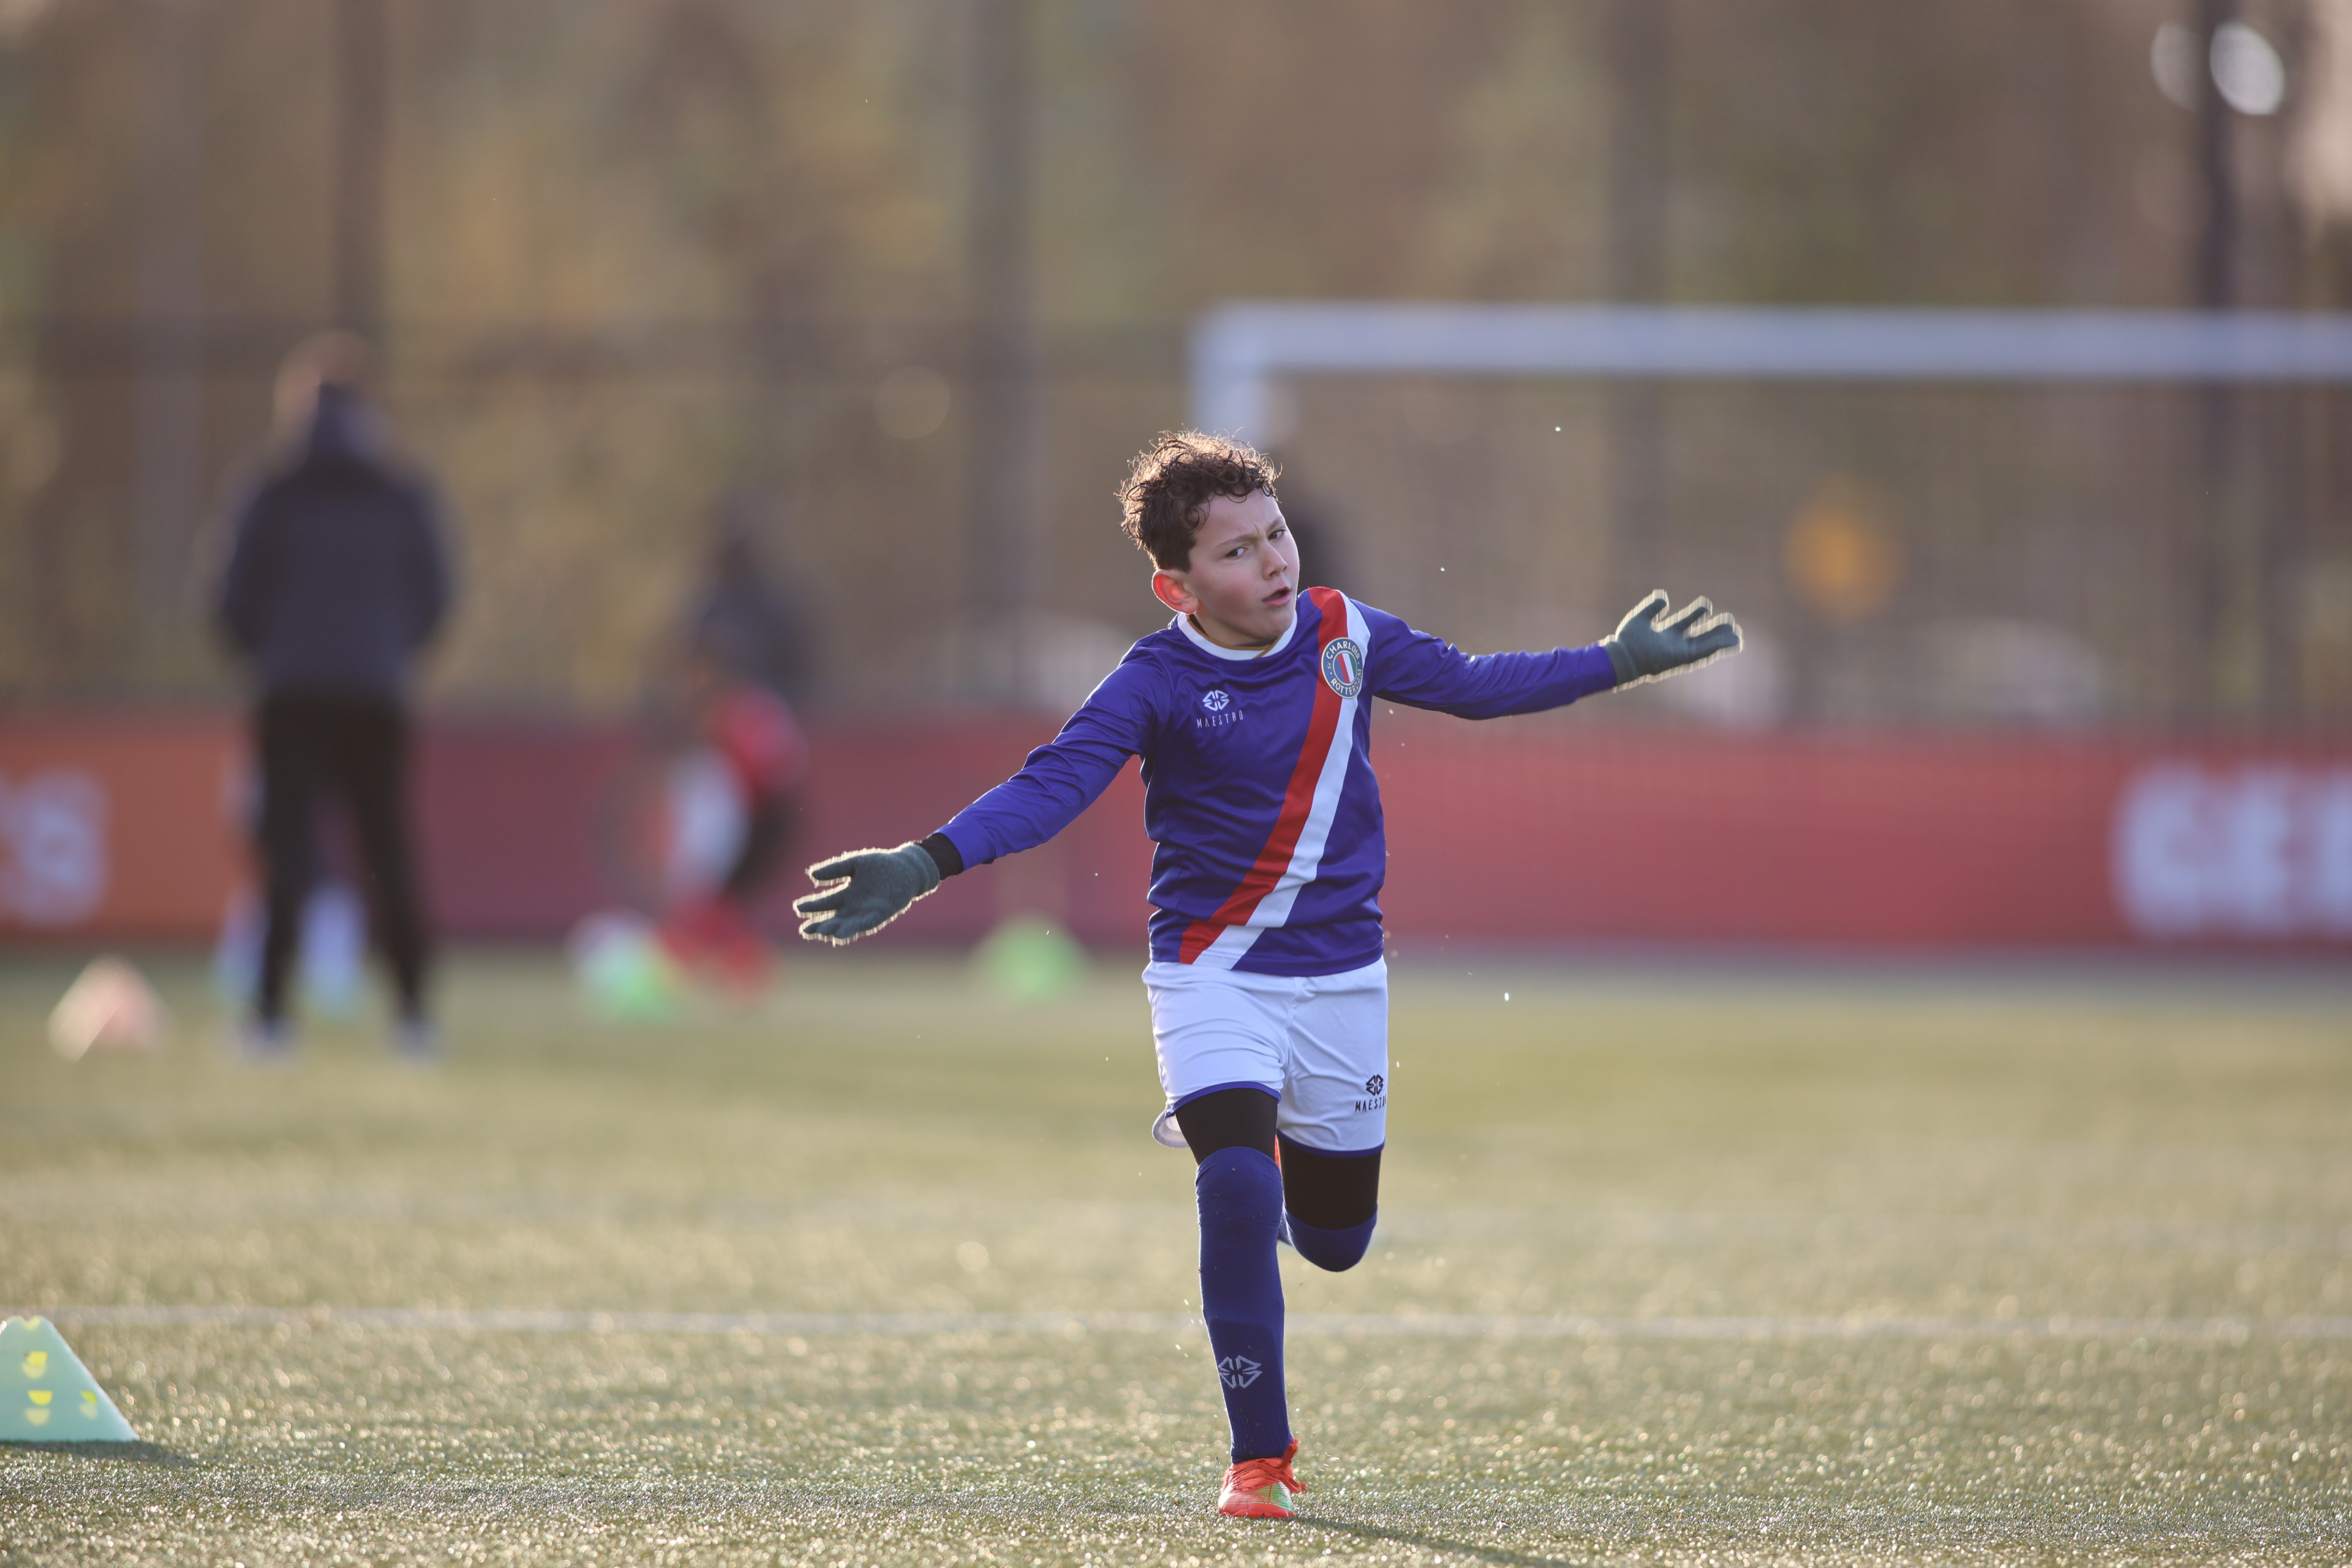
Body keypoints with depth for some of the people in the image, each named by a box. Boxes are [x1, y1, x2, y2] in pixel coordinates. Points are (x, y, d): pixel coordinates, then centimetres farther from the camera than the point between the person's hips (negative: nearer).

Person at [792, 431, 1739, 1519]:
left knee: (1334, 1240, 8)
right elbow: (1052, 786, -25)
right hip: (1212, 972, -4)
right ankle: (1259, 1458, -11)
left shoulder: (1344, 635, -2)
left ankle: (1242, 1144, 45)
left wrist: (1616, 664, 18)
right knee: (1239, 1199, -23)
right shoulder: (1157, 683, -15)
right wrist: (926, 866, -41)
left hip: (1341, 976, 4)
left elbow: (1469, 685, 15)